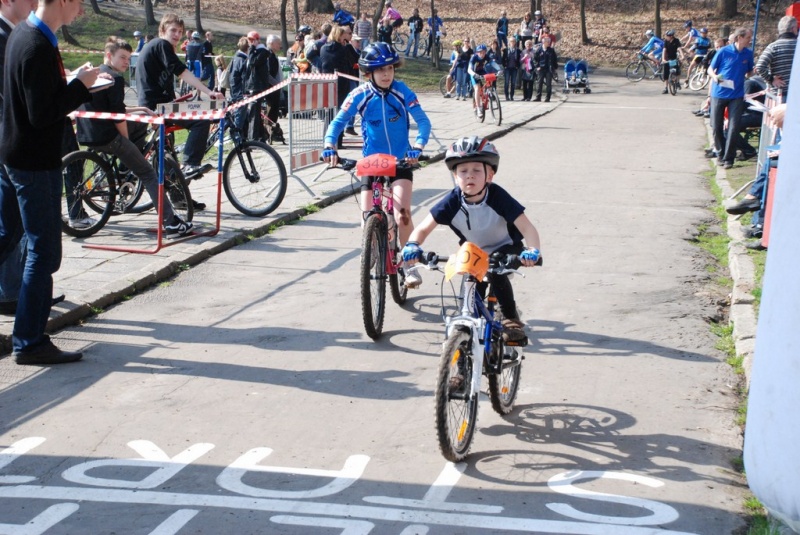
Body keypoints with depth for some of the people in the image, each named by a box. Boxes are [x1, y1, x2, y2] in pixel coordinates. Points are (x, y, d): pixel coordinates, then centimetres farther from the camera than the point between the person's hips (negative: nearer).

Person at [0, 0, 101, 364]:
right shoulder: (38, 47, -23)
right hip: (36, 163, -10)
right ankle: (29, 342, 5)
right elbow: (42, 113, -25)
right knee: (44, 252, -2)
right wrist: (80, 85, -16)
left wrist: (73, 82, 5)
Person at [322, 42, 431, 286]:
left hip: (400, 161, -1)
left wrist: (417, 146, -30)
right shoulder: (360, 95, -9)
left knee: (403, 214, -18)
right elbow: (338, 121, -6)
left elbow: (423, 121, -13)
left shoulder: (402, 92, -10)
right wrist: (329, 146, -24)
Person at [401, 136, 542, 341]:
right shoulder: (453, 201, -23)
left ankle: (511, 319, -14)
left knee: (495, 271, -30)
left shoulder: (498, 197, -29)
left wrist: (532, 250, -52)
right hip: (474, 251, 4)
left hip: (506, 248, -4)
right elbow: (423, 228, -19)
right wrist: (412, 246, -40)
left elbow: (527, 227, -32)